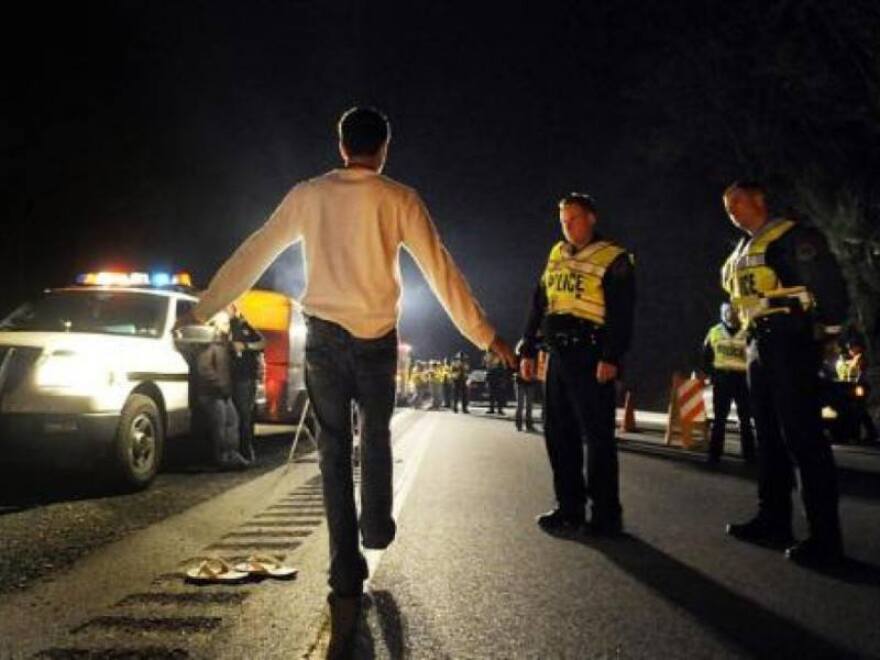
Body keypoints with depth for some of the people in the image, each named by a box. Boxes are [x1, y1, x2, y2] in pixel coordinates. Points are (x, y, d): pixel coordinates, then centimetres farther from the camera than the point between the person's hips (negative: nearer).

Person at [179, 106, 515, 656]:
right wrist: (484, 334, 2)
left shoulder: (307, 195, 5)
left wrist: (204, 309, 20)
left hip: (323, 335, 1)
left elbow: (253, 255, 9)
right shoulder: (399, 199, -1)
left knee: (334, 452, 5)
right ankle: (377, 527, 32)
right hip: (377, 336, -1)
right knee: (376, 435, 24)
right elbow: (441, 270, -3)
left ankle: (347, 579, 5)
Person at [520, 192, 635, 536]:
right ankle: (569, 508, 19)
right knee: (559, 434, 9)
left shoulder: (614, 260, -3)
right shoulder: (556, 256, 17)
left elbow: (621, 314, -10)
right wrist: (528, 350, 16)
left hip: (590, 360, -7)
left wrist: (611, 357, -19)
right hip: (557, 357, 7)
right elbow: (538, 305, 20)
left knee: (597, 436, -5)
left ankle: (606, 514, 3)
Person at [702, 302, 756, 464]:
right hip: (721, 380, 2)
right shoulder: (714, 332, 6)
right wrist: (711, 373, 5)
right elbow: (706, 355, 14)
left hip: (742, 380, -2)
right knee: (719, 419, 5)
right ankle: (714, 454, 10)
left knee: (745, 420, 6)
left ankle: (749, 455, 13)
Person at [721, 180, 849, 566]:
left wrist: (826, 331, -9)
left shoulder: (792, 237, -9)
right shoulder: (741, 254, 19)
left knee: (803, 437, -11)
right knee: (769, 436, 13)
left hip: (791, 343, -10)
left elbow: (830, 286, -14)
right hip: (759, 347, 10)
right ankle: (773, 520, 23)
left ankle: (825, 537, -7)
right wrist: (752, 339, 17)